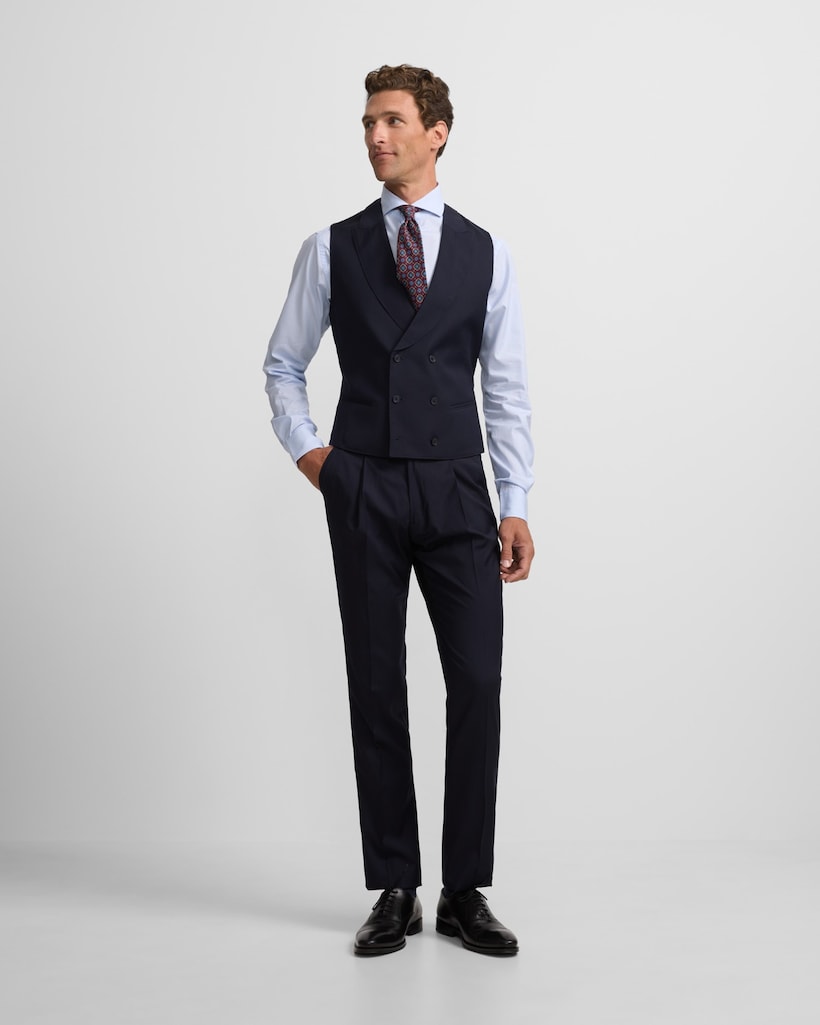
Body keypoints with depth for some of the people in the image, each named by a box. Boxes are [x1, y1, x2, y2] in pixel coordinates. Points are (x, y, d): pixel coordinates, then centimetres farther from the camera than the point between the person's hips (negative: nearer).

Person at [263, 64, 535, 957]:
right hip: (363, 490, 0)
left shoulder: (486, 253, 7)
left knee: (477, 684, -5)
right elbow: (283, 363, 15)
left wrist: (516, 505, 0)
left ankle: (466, 892, 9)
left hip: (456, 490, 0)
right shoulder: (332, 249, 6)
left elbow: (506, 387, 6)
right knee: (376, 688, 4)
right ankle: (394, 890, 15)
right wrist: (304, 449, 1)